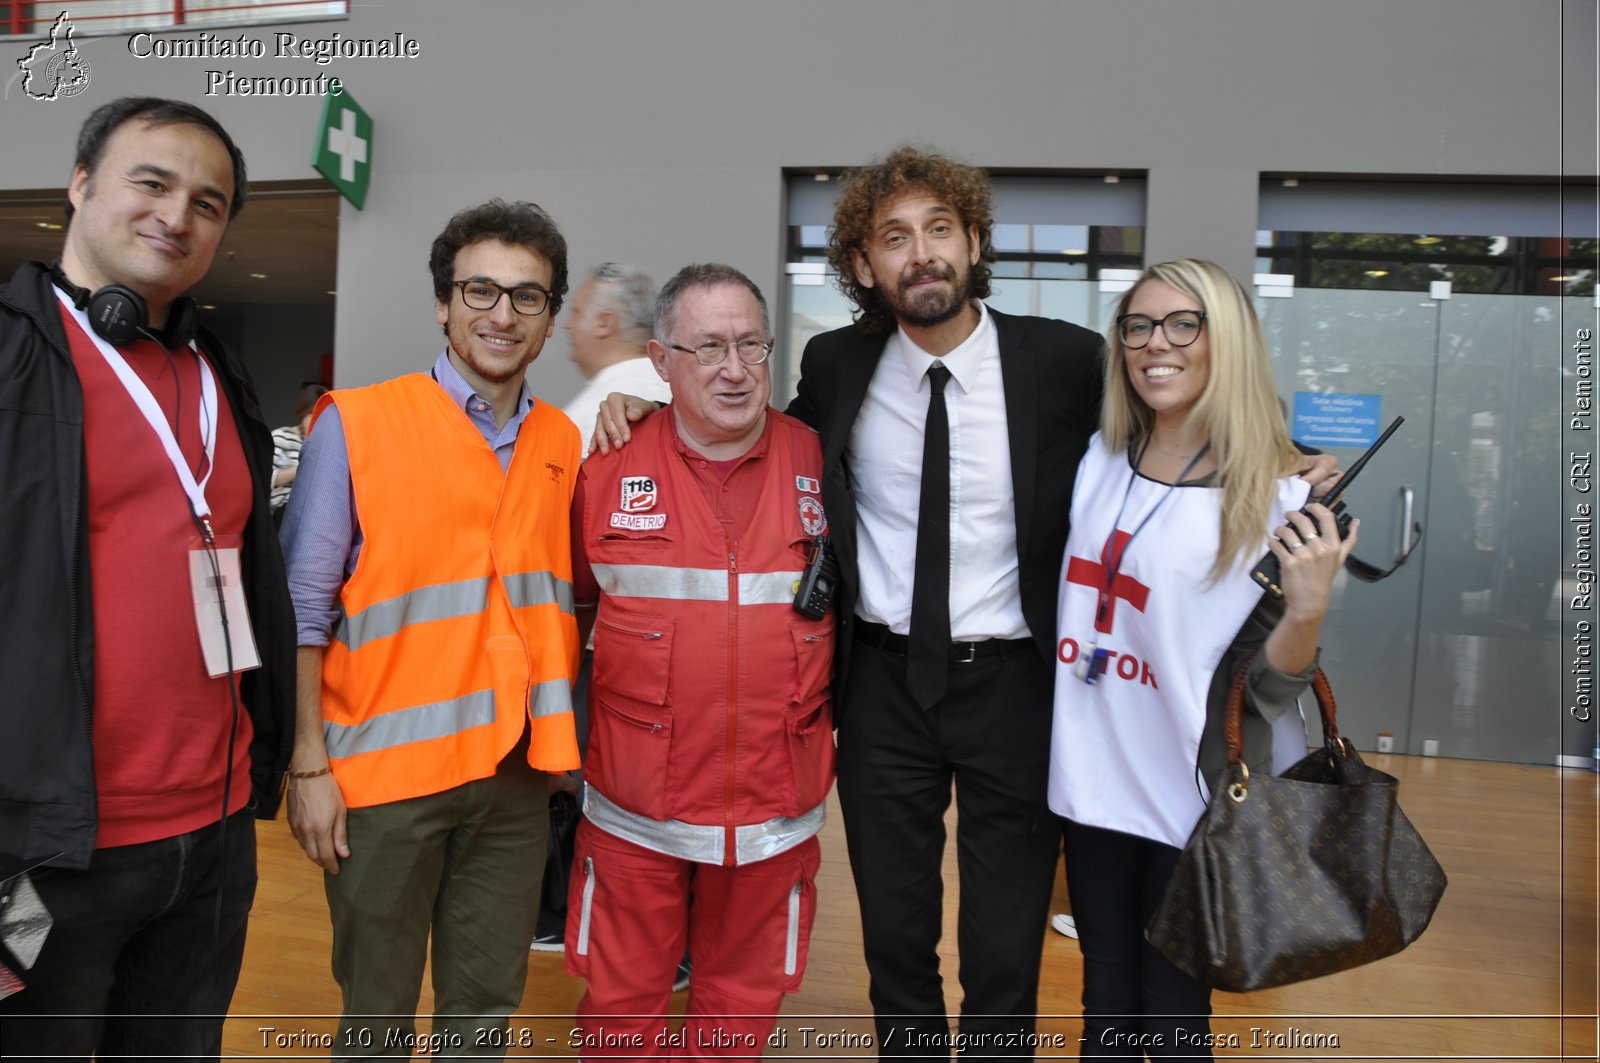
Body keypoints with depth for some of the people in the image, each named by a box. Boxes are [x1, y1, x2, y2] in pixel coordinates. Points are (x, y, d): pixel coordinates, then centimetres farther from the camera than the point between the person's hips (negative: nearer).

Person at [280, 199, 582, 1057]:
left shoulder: (564, 445, 6)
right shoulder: (357, 425, -6)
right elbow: (303, 607, -5)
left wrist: (568, 742, 6)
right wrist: (309, 766, -9)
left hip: (514, 771, 4)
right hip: (384, 769, -3)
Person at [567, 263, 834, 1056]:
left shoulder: (820, 463, -2)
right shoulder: (608, 466, -5)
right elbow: (561, 603, 6)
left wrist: (842, 727, 8)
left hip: (775, 806, 1)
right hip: (635, 804, -1)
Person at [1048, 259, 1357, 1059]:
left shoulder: (1274, 502, -10)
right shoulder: (1096, 462, 2)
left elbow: (1270, 687, -10)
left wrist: (1308, 609, -25)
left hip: (1191, 802, -3)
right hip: (1093, 786, 4)